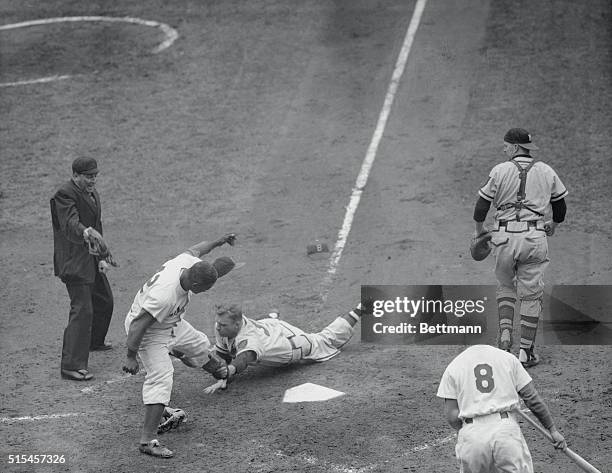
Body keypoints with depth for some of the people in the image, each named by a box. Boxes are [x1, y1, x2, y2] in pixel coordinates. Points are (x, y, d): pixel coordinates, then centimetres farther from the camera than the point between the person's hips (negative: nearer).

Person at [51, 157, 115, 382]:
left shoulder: (92, 193, 12)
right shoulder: (65, 194, -19)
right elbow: (70, 225, -33)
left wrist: (101, 257, 11)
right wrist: (86, 232, -54)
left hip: (91, 259, 10)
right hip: (74, 261, -10)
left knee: (104, 301, 25)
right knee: (82, 309, -16)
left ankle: (94, 341, 50)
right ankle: (72, 365, -17)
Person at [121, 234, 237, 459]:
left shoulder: (189, 262, -21)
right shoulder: (164, 295, -44)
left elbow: (194, 249, 6)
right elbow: (139, 325, -36)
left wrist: (220, 241, 23)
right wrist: (130, 357, -27)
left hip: (172, 322, 9)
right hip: (148, 330, -9)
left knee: (199, 345, 29)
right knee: (161, 377, -20)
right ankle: (147, 441, -21)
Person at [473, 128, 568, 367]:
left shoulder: (500, 171, -2)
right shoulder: (546, 172, 7)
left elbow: (481, 205, 0)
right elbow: (560, 206, 16)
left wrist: (479, 230, 18)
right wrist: (554, 224, 37)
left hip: (504, 237, -1)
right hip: (534, 237, 1)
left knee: (505, 286, 20)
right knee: (530, 295, 6)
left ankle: (505, 334, 3)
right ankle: (526, 351, 6)